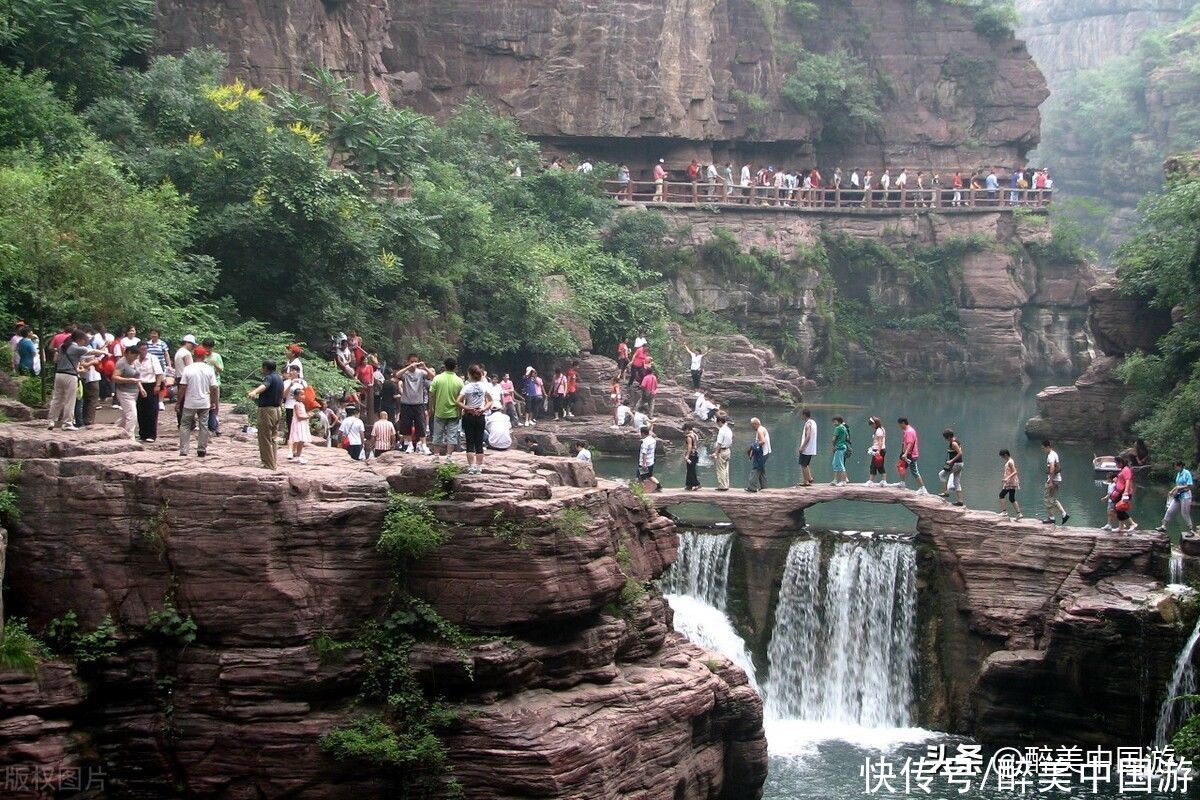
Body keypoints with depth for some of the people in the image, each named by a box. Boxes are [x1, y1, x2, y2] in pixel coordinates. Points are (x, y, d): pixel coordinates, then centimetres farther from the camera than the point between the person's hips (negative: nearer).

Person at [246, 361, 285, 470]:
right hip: (277, 410, 9)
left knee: (265, 439, -5)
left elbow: (264, 386, -37)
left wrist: (254, 392, -56)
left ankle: (269, 465, -7)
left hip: (267, 410, -9)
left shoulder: (269, 378, -13)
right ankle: (272, 463, 20)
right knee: (272, 439, 16)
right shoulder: (279, 379, 16)